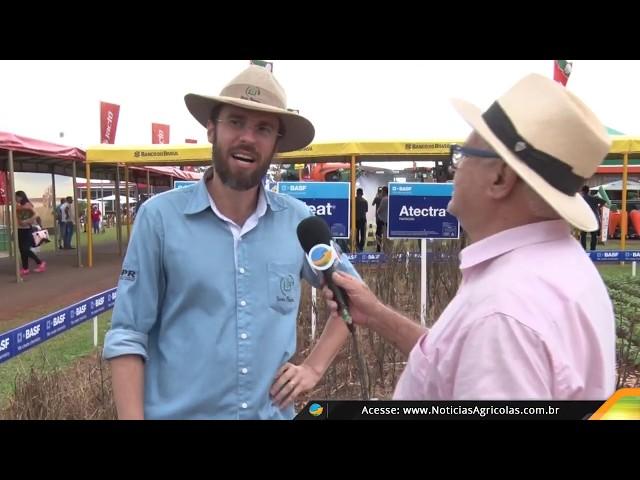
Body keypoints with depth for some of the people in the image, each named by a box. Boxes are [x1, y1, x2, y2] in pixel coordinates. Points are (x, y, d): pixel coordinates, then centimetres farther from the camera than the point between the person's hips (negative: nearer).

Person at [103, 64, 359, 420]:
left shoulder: (297, 220, -4)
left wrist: (314, 367, 2)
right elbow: (128, 336, -8)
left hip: (273, 412, 3)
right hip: (178, 412, -2)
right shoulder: (159, 216, -11)